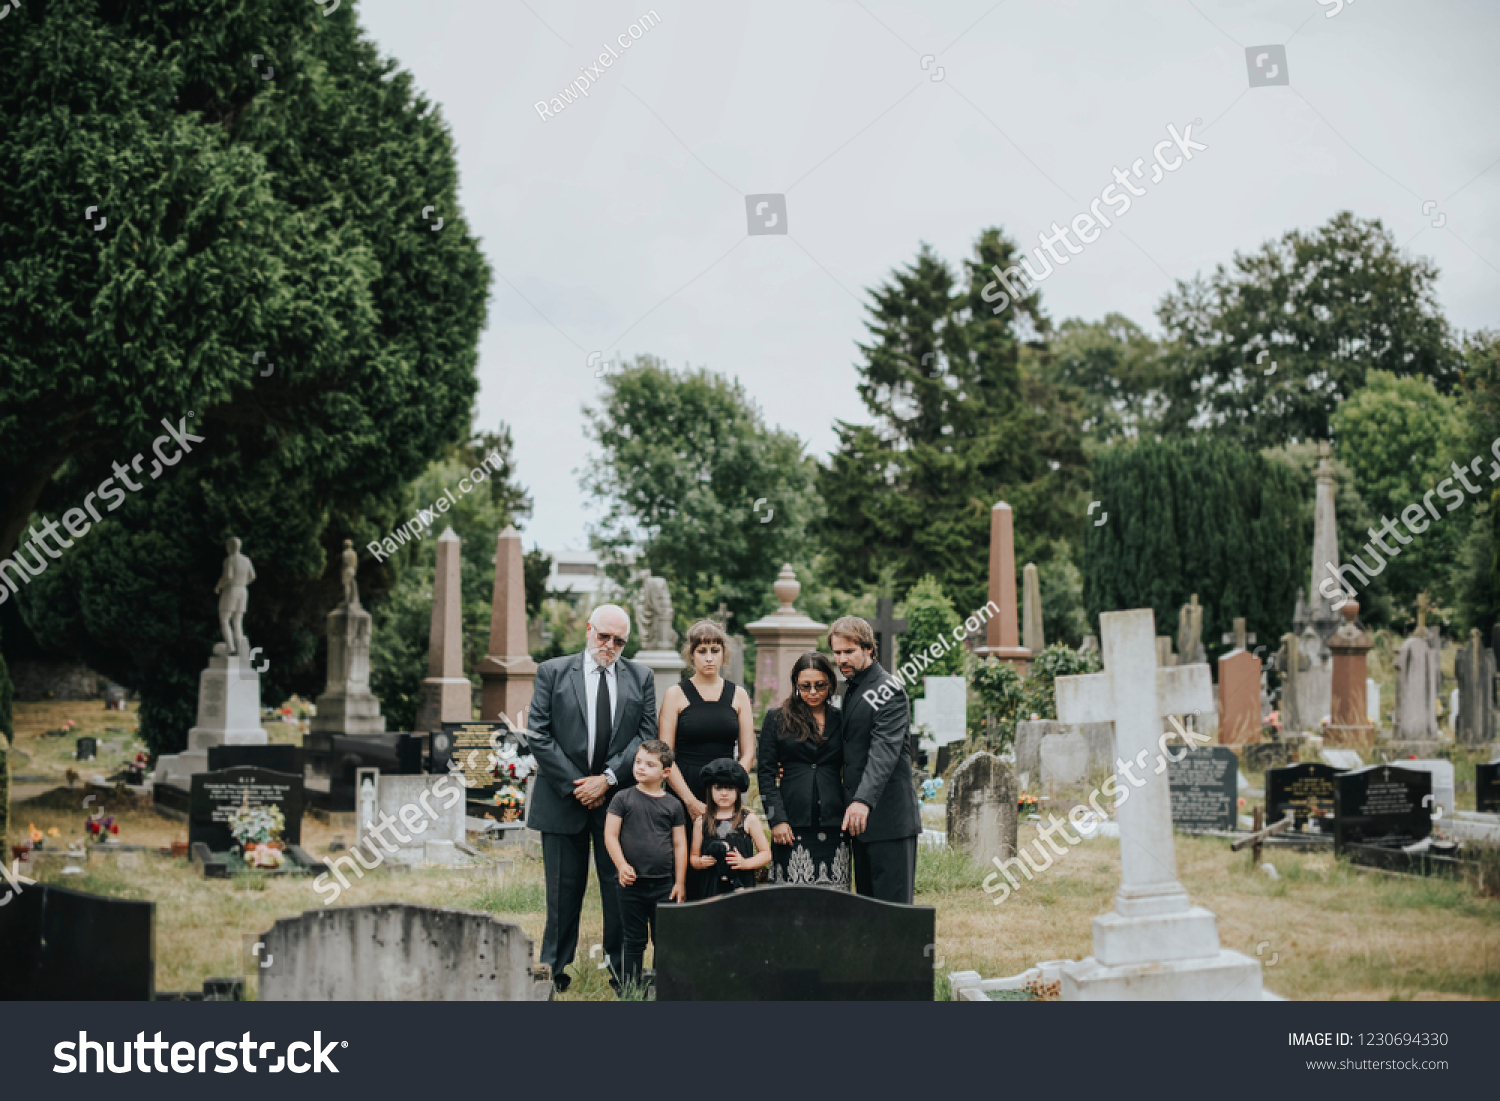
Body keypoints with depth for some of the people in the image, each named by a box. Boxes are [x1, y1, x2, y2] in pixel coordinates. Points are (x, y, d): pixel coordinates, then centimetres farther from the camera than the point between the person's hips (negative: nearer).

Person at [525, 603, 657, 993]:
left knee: (620, 886, 1)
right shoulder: (553, 672, 3)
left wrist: (607, 778, -9)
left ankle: (621, 969, 9)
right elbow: (538, 735, -2)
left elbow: (646, 735, 2)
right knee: (564, 887, 5)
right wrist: (575, 784, -8)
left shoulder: (641, 678, 8)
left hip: (618, 796, 1)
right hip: (563, 796, -1)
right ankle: (554, 971, 14)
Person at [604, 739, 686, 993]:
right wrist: (622, 865, -14)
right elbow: (610, 835, -2)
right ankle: (630, 990, 12)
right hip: (632, 883, -1)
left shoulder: (673, 806, 5)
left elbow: (680, 845, 7)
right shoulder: (623, 799, 2)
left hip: (663, 885, 1)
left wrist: (679, 882, 4)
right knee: (634, 941, 6)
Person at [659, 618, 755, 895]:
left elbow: (747, 753, 8)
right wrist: (691, 801, -10)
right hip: (683, 795, -2)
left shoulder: (738, 695, 11)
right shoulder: (676, 695, 4)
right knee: (687, 879, -6)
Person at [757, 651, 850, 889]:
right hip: (793, 826, -2)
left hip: (833, 825, 2)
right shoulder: (776, 719, 8)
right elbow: (766, 773, 4)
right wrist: (777, 820, -5)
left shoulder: (841, 722, 13)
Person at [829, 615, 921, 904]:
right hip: (859, 815, 9)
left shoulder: (888, 691, -11)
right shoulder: (849, 688, 17)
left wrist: (863, 800, -35)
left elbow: (884, 751, -23)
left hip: (889, 817, -9)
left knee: (893, 904, -9)